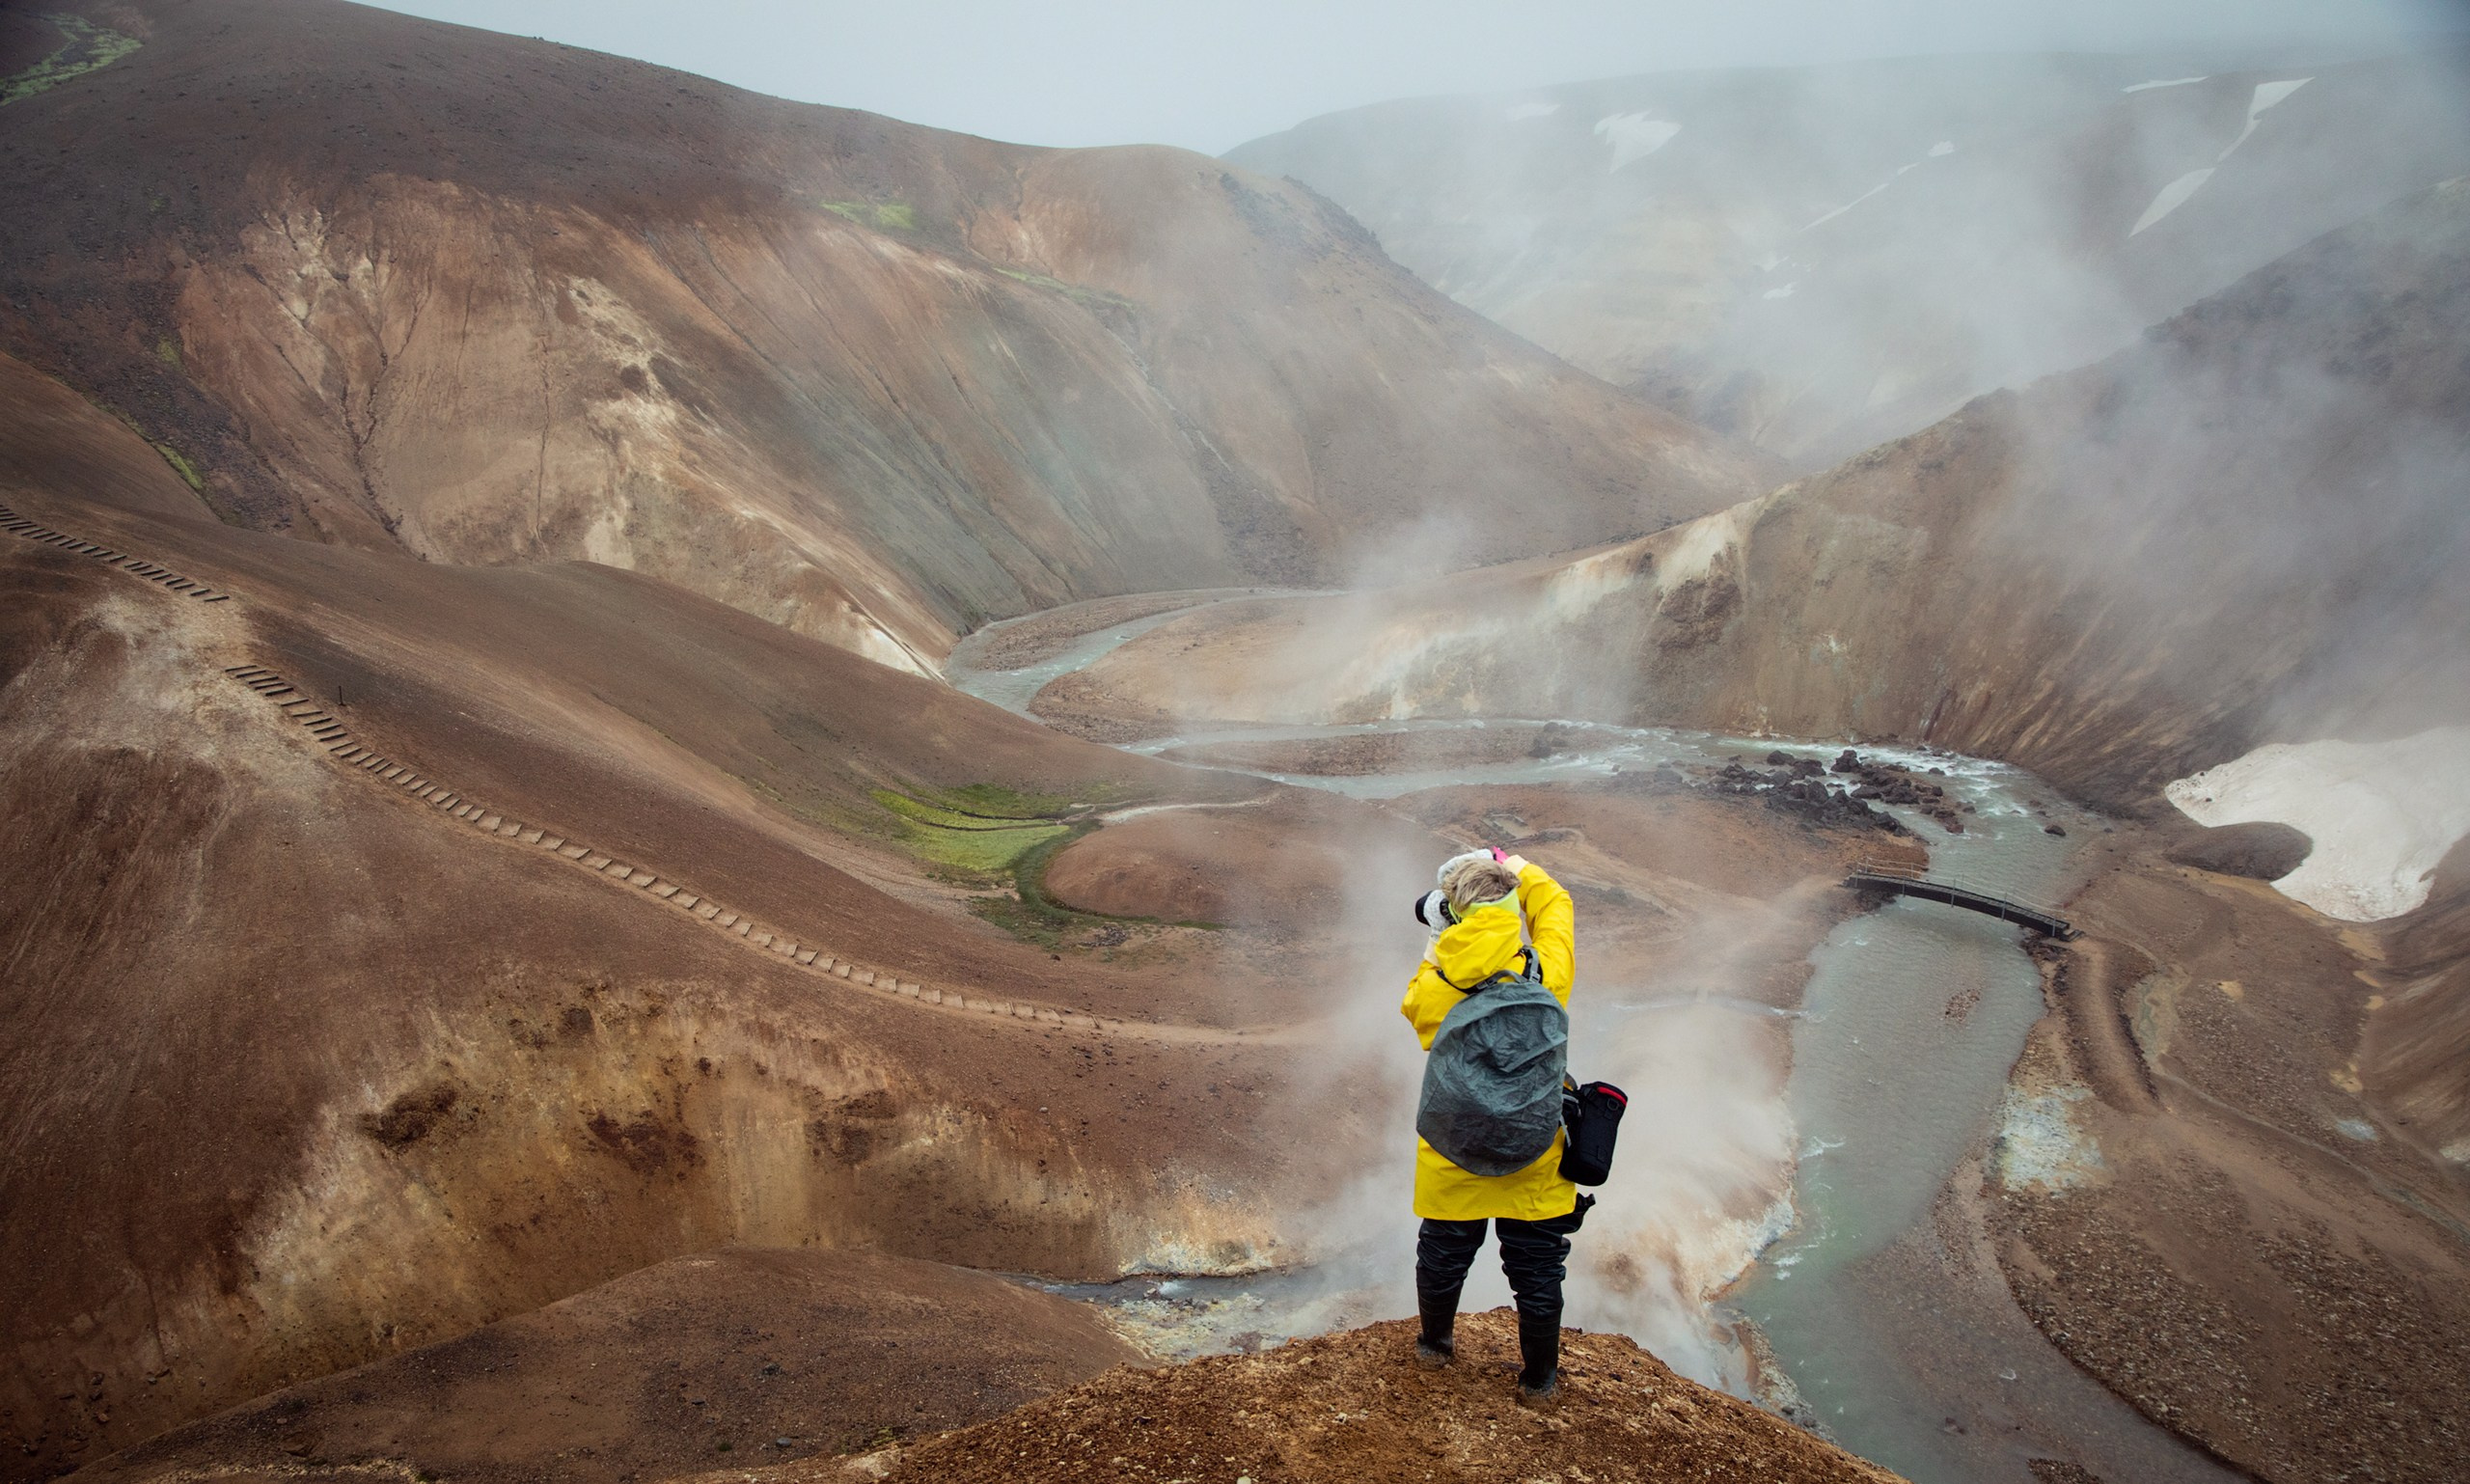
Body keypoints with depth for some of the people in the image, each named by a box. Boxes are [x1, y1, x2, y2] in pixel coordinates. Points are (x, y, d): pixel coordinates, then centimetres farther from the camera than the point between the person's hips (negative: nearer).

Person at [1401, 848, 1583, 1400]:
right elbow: (1554, 904, 2)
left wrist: (1432, 958, 13)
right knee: (1537, 1270, 17)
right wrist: (1514, 868, 14)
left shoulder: (1434, 986, -17)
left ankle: (1435, 1343, 46)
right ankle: (1538, 1376, 32)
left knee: (1443, 1256, 24)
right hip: (1533, 1165, -1)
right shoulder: (1546, 974, -17)